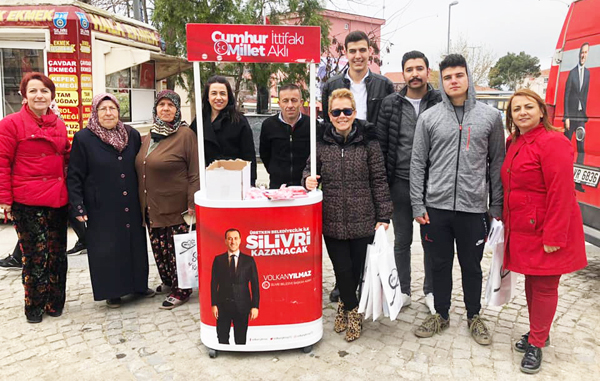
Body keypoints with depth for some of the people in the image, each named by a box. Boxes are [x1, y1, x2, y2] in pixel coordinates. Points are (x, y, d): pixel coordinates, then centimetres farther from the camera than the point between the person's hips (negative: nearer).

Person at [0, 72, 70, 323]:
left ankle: (54, 303, 27)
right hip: (27, 201, -5)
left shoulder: (59, 125, 10)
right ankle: (34, 306, 20)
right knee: (36, 255, 2)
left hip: (57, 199, 5)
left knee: (57, 253, 12)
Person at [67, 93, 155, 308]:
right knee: (107, 248, 4)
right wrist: (78, 207, -9)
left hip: (131, 205, 4)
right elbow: (74, 177, -4)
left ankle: (138, 284, 28)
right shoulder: (83, 139, -5)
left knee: (135, 243, 11)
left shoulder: (132, 135, 6)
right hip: (102, 208, -3)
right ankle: (112, 292, 20)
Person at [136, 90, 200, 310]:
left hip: (175, 207, -7)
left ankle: (181, 290, 15)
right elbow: (140, 169, 21)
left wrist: (192, 202, -16)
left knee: (177, 248, 0)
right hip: (151, 207, 7)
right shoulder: (148, 137, 13)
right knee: (159, 248, 14)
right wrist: (143, 202, 16)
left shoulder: (185, 135, -8)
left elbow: (194, 172, -11)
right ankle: (168, 282, 34)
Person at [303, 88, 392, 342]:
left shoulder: (368, 141, -4)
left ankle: (345, 305, 38)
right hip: (332, 221, 1)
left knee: (357, 269, 10)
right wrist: (308, 179, -12)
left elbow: (379, 180, -2)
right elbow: (310, 168, 13)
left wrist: (383, 216, -4)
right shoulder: (321, 143, 1)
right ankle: (352, 311, 32)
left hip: (363, 221, -1)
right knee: (342, 269, 4)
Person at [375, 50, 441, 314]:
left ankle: (431, 292, 28)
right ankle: (402, 291, 27)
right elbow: (380, 143, 2)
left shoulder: (441, 103, -2)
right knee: (402, 240, 12)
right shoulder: (390, 104, 2)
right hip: (400, 183, 1)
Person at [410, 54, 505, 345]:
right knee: (440, 264, 13)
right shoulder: (429, 117, 2)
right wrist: (417, 205, -3)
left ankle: (474, 317, 34)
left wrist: (497, 206, 3)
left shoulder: (490, 116, 4)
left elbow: (497, 163, 6)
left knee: (472, 266, 13)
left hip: (474, 207, 0)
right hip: (436, 207, 0)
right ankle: (440, 315, 32)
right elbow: (417, 163, 2)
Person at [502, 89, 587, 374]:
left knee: (544, 286, 5)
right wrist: (506, 218, 13)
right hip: (522, 230, 8)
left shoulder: (553, 142, -17)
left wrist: (554, 236, -22)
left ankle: (536, 344, 20)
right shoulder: (514, 143, 9)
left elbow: (561, 193, -21)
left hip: (545, 232, -8)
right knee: (531, 282, 18)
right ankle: (537, 333, 36)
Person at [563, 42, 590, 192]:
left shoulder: (588, 73, 8)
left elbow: (586, 95, 7)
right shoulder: (572, 72, -1)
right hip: (571, 115, -3)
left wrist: (585, 116, 1)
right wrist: (566, 117, -9)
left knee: (581, 148, 2)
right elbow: (566, 96, -3)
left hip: (581, 116, 3)